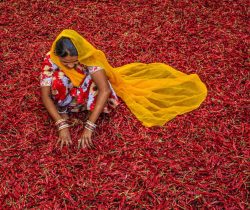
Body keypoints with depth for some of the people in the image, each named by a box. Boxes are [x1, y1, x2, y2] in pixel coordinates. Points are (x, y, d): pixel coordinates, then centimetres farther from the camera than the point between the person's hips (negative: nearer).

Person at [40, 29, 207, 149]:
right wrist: (62, 125, -40)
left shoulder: (88, 57, -34)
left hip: (86, 93, 1)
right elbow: (46, 96, -29)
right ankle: (62, 111, -3)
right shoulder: (50, 60, -30)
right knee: (58, 79, -29)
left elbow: (105, 90, -41)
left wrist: (89, 127, -46)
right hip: (67, 94, 0)